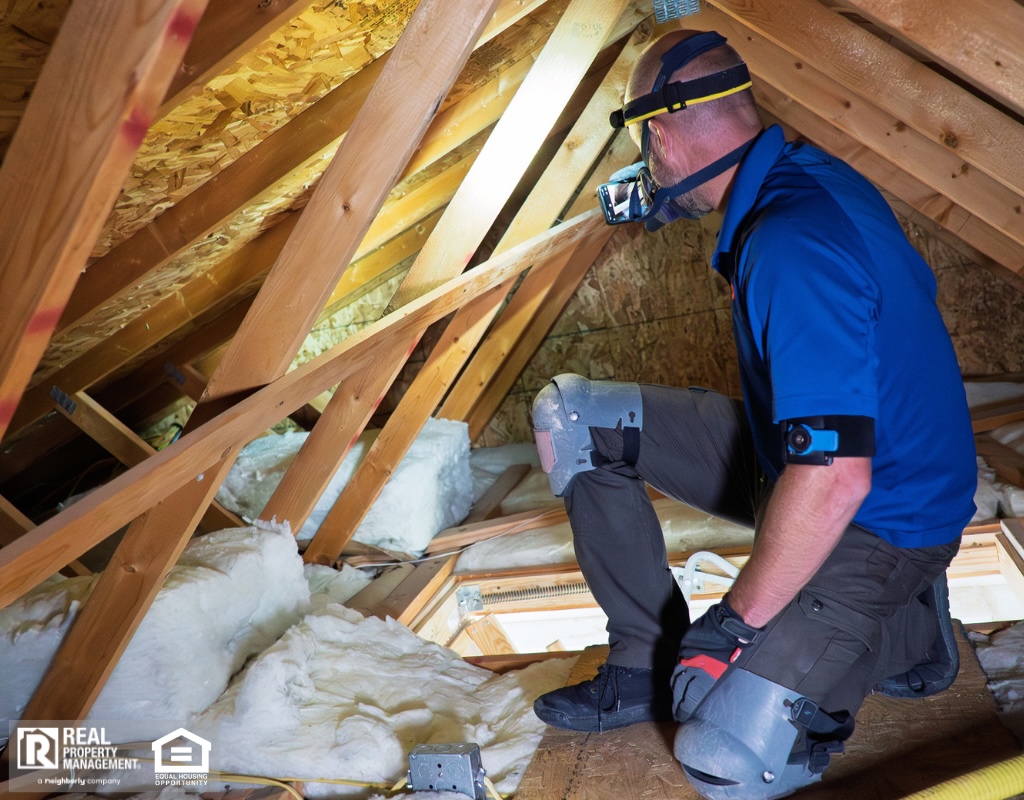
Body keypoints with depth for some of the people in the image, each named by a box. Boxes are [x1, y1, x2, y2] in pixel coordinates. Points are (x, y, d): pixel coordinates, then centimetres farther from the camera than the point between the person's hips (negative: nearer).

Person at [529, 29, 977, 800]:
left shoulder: (794, 248, -34)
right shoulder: (801, 169, -3)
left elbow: (835, 480, -35)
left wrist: (737, 619, -22)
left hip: (876, 524, -9)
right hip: (793, 447, 9)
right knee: (569, 417, -2)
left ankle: (905, 628, 7)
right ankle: (647, 663, 7)